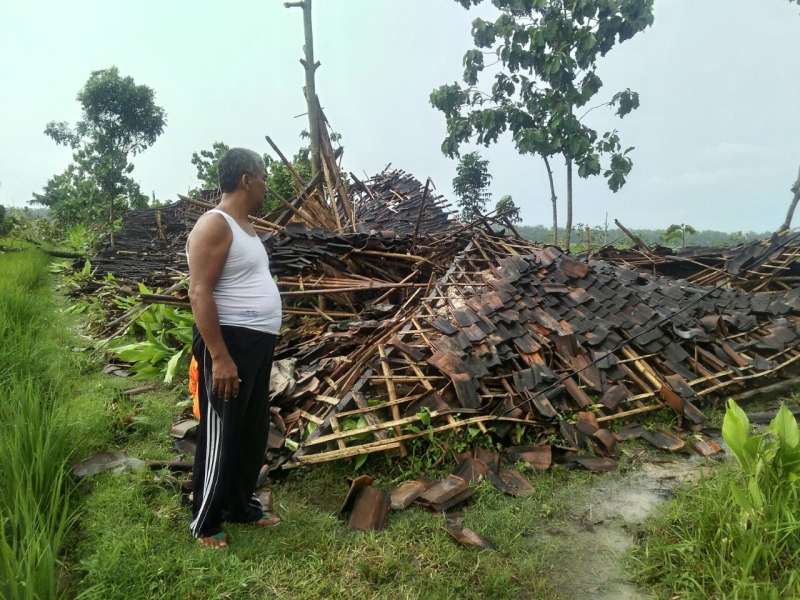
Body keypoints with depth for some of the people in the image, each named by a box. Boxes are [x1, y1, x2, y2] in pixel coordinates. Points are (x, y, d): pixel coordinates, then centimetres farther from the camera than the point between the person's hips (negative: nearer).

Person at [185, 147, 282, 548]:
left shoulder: (244, 225, 15)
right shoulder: (214, 226, -15)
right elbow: (199, 294, -21)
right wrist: (220, 356, -24)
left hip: (257, 343, 10)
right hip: (229, 343, -10)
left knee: (253, 433, 18)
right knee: (221, 437, 2)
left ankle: (242, 506, 34)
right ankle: (205, 521, 19)